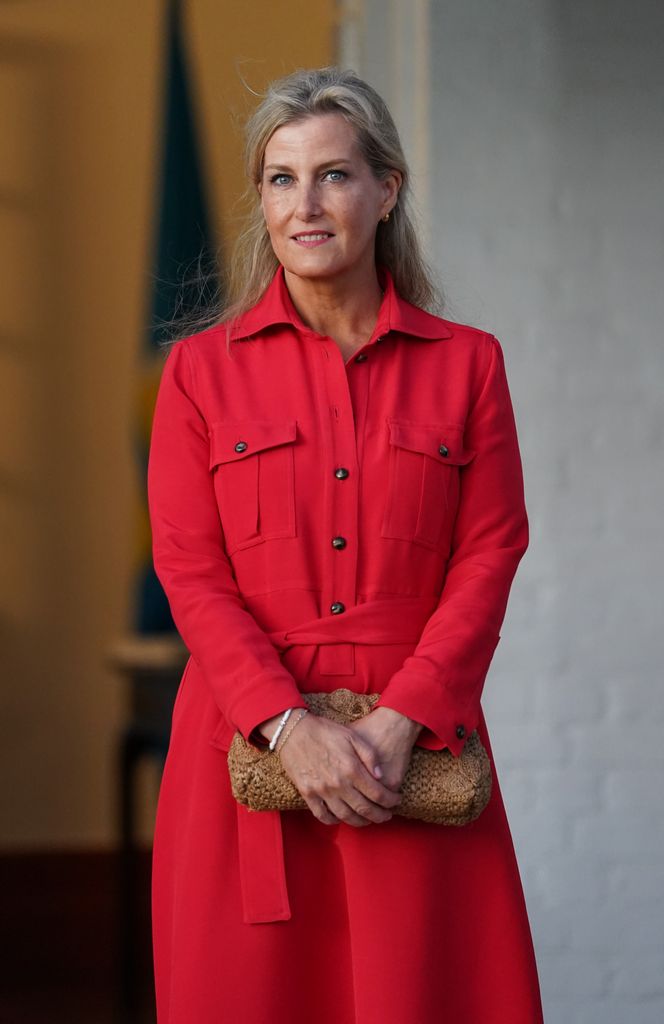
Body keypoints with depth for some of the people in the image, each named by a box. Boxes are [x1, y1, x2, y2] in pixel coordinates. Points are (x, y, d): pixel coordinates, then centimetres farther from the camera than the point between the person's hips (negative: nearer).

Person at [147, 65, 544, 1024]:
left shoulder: (466, 362, 6)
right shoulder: (202, 369, 5)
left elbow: (488, 560, 0)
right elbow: (191, 574, -1)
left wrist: (398, 724, -13)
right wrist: (291, 727, -15)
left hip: (413, 748, 0)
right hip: (252, 749, 0)